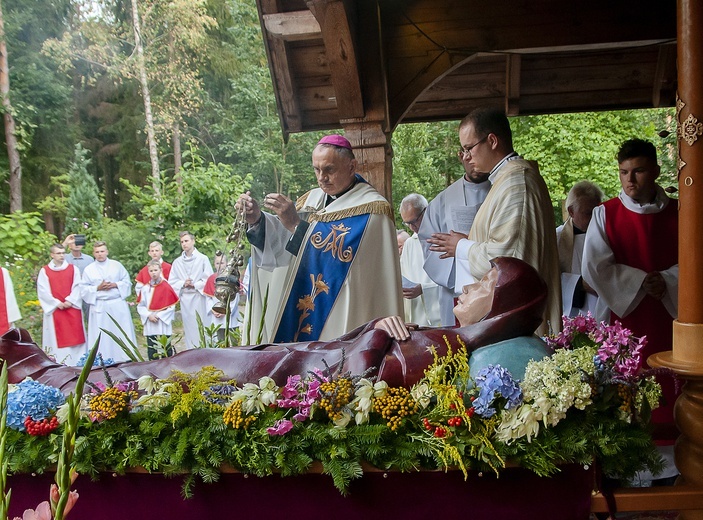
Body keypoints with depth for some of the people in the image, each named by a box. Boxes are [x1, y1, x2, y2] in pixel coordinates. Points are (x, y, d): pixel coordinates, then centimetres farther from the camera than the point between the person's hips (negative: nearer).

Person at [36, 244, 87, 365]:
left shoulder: (73, 269, 7)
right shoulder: (44, 271, 3)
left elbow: (77, 287, 1)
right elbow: (43, 291, -3)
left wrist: (70, 301, -11)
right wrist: (57, 303, -10)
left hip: (72, 308, 1)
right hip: (54, 309, -1)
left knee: (74, 335, 2)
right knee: (56, 336, 2)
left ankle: (77, 361, 8)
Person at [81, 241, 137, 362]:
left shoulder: (117, 265, 7)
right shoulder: (88, 270, 5)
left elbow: (127, 282, 7)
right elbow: (84, 289, 3)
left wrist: (115, 285, -10)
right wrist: (98, 288, -12)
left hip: (118, 305, 1)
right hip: (99, 307, 0)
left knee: (122, 334, 3)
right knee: (101, 337, 0)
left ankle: (126, 360, 10)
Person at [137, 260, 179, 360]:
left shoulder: (166, 287, -5)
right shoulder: (145, 288, 3)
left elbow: (171, 306, -5)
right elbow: (140, 306, 5)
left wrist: (159, 315, -11)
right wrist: (149, 315, -10)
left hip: (164, 324, -3)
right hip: (150, 326, 3)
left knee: (166, 350, 3)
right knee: (152, 351, 6)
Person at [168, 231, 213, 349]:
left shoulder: (203, 259, 1)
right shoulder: (177, 262, 9)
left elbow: (209, 279, -3)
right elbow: (171, 282, 8)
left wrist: (195, 285, -11)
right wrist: (183, 283, -9)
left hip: (201, 296, -3)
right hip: (185, 299, 3)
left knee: (206, 327, -2)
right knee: (189, 330, 6)